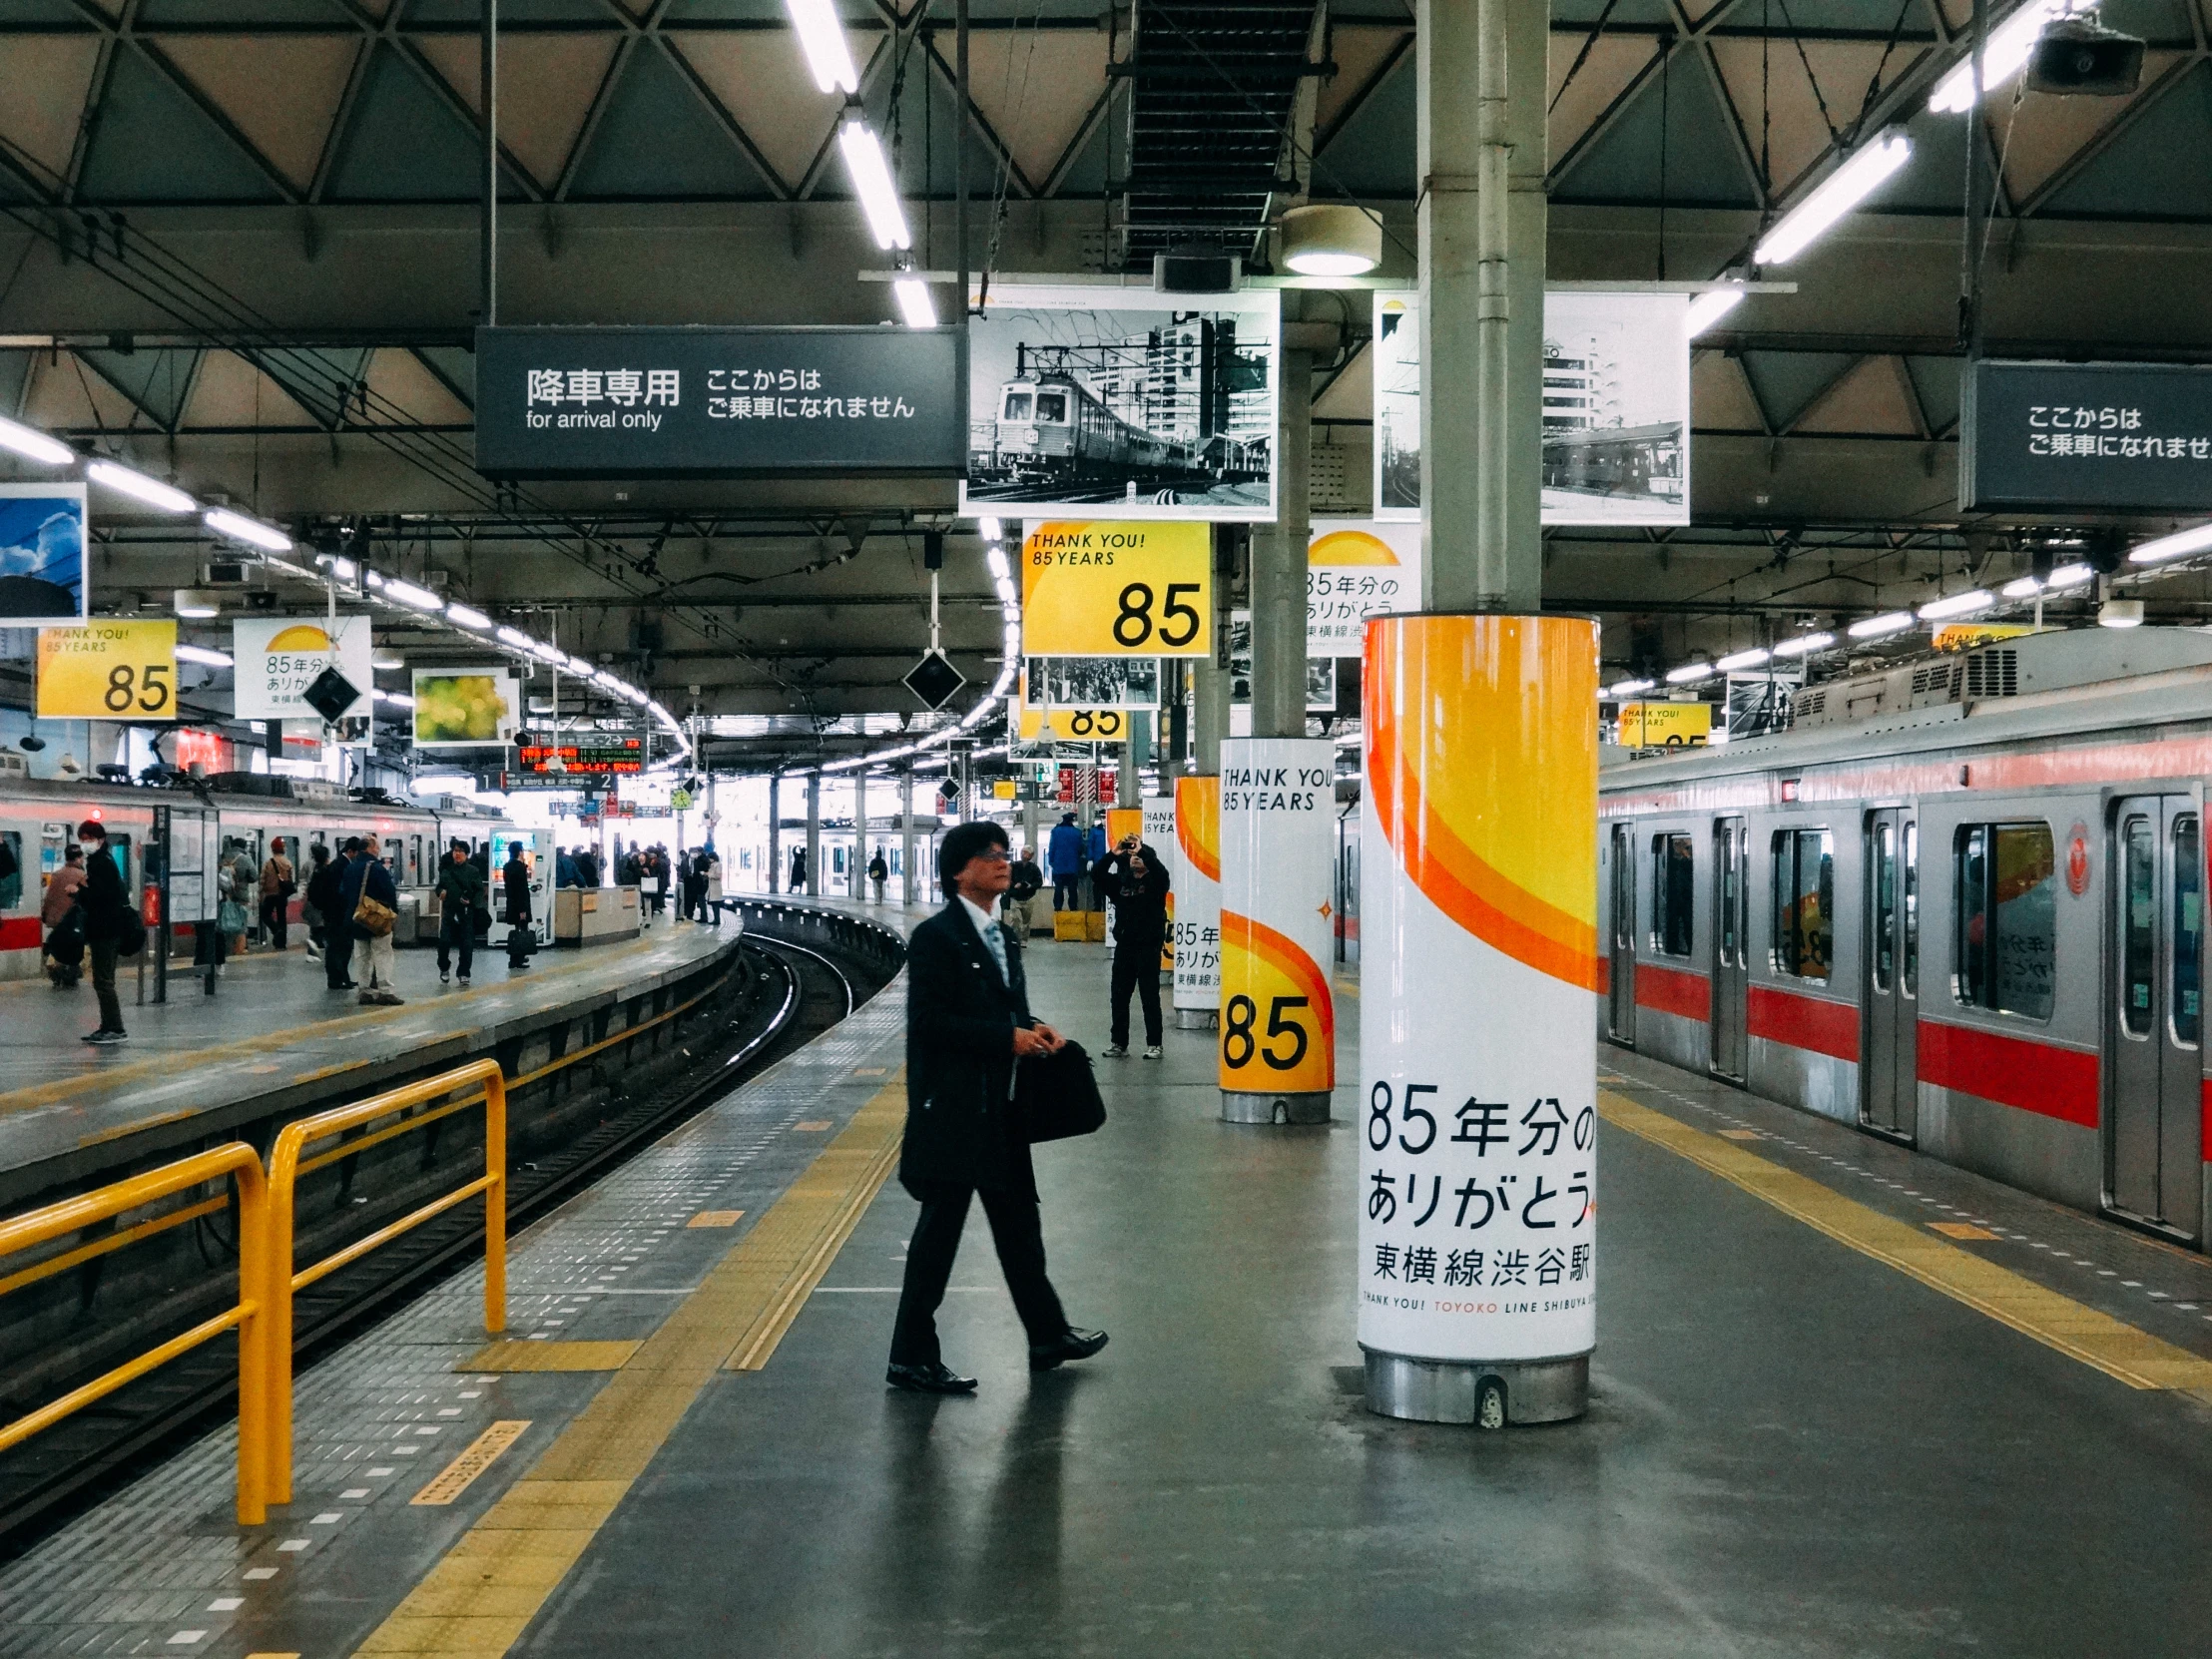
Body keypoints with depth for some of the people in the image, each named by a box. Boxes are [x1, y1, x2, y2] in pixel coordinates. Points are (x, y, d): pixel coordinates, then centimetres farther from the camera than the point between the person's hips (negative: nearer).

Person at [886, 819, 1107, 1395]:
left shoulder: (1001, 938, 15)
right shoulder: (936, 937, -13)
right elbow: (928, 1021, -20)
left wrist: (1034, 1029, 2)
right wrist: (1007, 1038, -20)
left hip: (999, 1107, 9)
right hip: (952, 1106, -9)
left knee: (1018, 1219, 18)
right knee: (940, 1227, -2)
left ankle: (1048, 1336, 31)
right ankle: (912, 1358, 7)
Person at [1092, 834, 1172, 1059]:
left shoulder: (1155, 882, -1)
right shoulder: (1120, 881, 11)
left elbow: (1162, 872, -23)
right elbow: (1097, 875, -2)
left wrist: (1141, 850, -22)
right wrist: (1114, 854, -12)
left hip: (1148, 947, -5)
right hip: (1124, 945, 5)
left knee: (1150, 997, -1)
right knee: (1119, 996, 6)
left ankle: (1154, 1044, 5)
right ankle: (1119, 1043, 13)